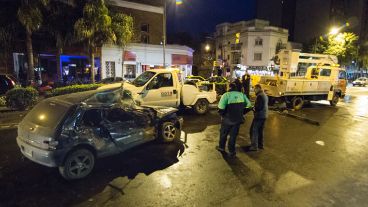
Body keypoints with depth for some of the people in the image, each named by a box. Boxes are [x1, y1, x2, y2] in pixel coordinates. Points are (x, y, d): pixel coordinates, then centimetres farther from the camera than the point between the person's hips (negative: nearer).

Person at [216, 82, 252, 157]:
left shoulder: (226, 95, -16)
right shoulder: (242, 95, 0)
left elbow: (221, 108, -21)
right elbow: (248, 105, 7)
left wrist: (223, 115, -1)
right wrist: (241, 113, 15)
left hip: (227, 119, -3)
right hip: (238, 119, 4)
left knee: (223, 134, 19)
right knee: (233, 135, 16)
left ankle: (221, 147, 36)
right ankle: (232, 151, 23)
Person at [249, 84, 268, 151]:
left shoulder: (260, 96, -16)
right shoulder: (265, 95, 15)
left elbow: (258, 107, -24)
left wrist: (253, 108, -7)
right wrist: (255, 107, 13)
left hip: (259, 116, -10)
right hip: (264, 115, 10)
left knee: (254, 130, -4)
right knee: (260, 130, 18)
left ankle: (254, 146, -3)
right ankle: (260, 145, 25)